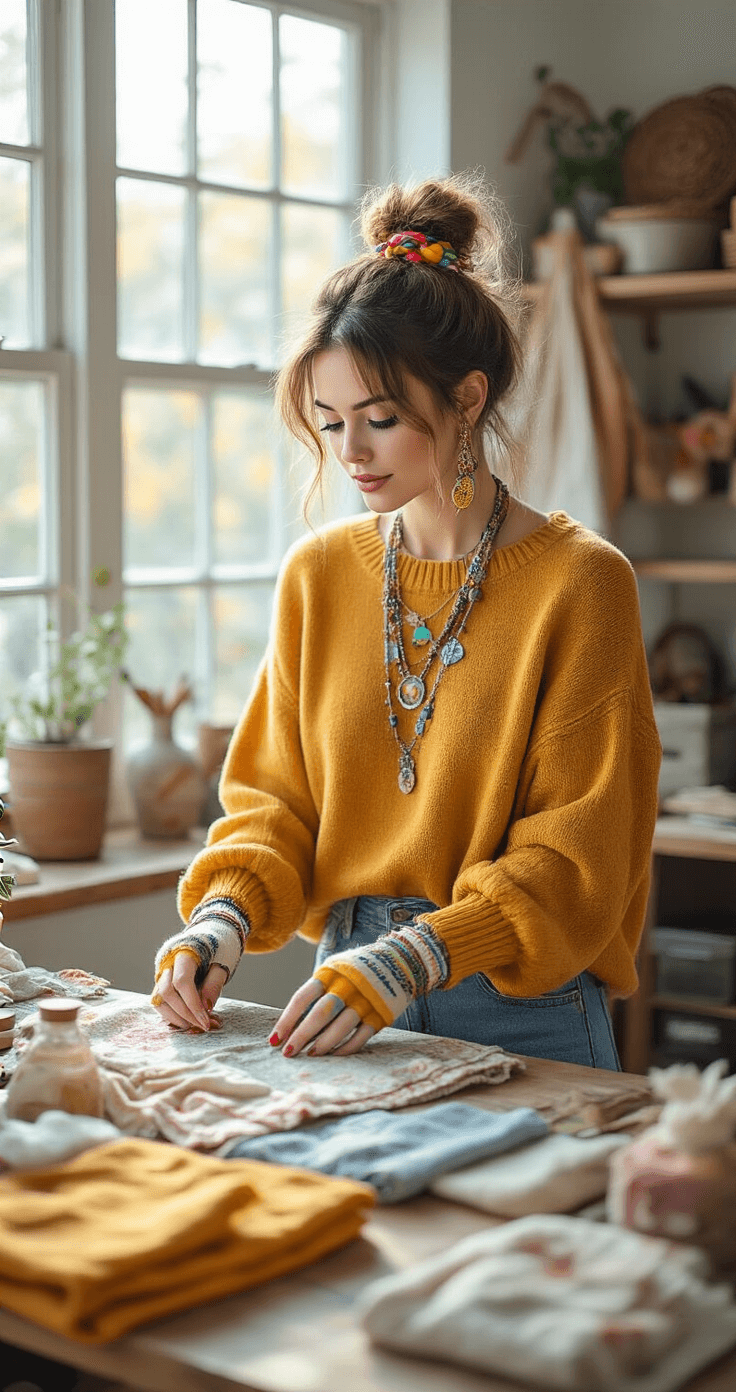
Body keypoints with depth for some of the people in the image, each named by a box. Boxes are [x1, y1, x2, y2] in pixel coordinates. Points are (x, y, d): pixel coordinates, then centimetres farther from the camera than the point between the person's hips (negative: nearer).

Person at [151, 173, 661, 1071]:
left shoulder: (579, 582, -8)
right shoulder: (318, 573, 6)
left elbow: (576, 855, -9)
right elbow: (276, 795, 11)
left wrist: (412, 959, -22)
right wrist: (227, 914, -9)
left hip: (523, 1012, -3)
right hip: (345, 1003, 4)